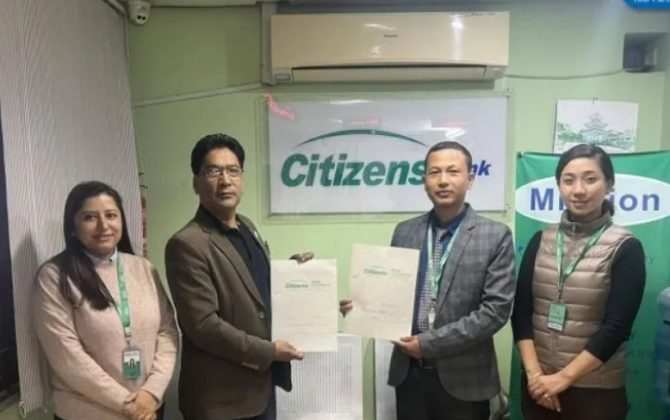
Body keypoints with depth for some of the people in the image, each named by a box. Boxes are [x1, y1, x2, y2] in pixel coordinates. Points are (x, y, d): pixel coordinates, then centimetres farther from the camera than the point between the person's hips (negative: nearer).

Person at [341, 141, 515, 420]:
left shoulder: (495, 236, -7)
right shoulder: (404, 232, 4)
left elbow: (497, 308, -12)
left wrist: (430, 343, -16)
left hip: (462, 378, -3)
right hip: (409, 372, 3)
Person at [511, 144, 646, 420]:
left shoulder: (625, 248, -8)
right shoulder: (540, 241, 1)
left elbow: (616, 327, -13)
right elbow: (521, 311, -2)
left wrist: (564, 378, -14)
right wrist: (533, 372, -11)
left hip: (596, 390, -3)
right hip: (538, 384, 3)